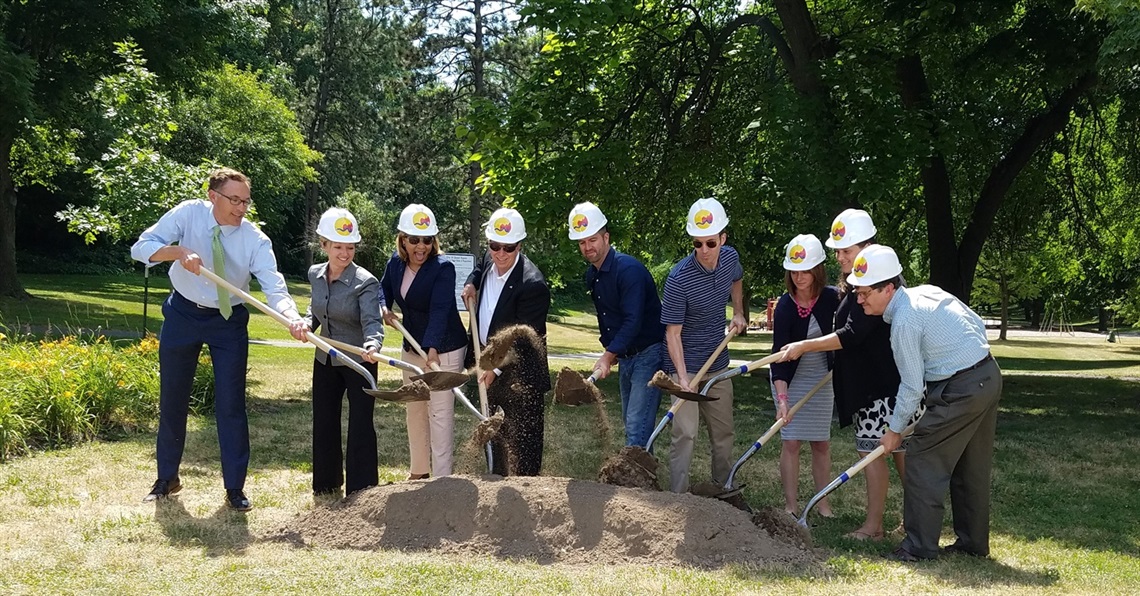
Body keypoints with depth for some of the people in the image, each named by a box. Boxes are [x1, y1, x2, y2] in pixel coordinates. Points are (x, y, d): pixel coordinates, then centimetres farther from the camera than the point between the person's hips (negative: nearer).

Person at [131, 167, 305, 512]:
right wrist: (179, 252, -39)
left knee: (231, 403, -3)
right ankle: (167, 478, 26)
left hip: (228, 321, -1)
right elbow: (141, 247, -20)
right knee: (172, 399, 10)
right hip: (183, 314, 1)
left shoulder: (255, 240, -19)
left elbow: (274, 289, -26)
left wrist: (292, 316, -47)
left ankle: (234, 487, 8)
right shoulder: (188, 215, -17)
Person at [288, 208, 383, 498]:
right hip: (325, 360, 6)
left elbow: (372, 321, -32)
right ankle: (326, 485, 31)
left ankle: (361, 491, 3)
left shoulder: (365, 282, -20)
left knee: (360, 426, -5)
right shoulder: (315, 274, -2)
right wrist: (306, 323, -10)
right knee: (324, 423, 15)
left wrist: (372, 344, -53)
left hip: (359, 362, -6)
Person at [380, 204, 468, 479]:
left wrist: (433, 349, -46)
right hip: (412, 348, 8)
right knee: (414, 410, 19)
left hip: (444, 350, -7)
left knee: (440, 413, -7)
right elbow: (384, 289, 16)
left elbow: (440, 311, -34)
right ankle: (419, 469, 34)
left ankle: (442, 477, -2)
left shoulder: (443, 268, -23)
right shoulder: (396, 263, -4)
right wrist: (384, 310, -6)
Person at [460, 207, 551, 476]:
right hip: (487, 362, 9)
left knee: (523, 442, 0)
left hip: (519, 375, -9)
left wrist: (496, 369, -24)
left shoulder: (532, 284, -26)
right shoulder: (490, 260, -1)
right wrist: (471, 282, 5)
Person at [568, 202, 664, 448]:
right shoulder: (591, 275, 8)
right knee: (630, 421, 14)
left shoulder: (629, 269, -21)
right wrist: (610, 350, 18)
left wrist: (609, 356, -35)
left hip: (649, 353, -9)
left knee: (637, 425, -16)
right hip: (624, 355, 9)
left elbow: (633, 321, -28)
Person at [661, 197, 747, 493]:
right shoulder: (679, 278, -24)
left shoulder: (730, 258, -5)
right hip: (686, 365, -6)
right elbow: (673, 332, -21)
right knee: (685, 433, -12)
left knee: (724, 432, 16)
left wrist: (738, 313, 10)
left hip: (718, 364, 7)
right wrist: (683, 377, -28)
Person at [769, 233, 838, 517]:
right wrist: (782, 398, -35)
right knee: (791, 441, -5)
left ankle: (823, 504, 15)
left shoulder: (831, 297, -13)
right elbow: (779, 355, -26)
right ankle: (791, 506, 1)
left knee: (821, 442, 7)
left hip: (821, 379, 3)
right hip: (791, 379, -3)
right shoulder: (785, 307, -22)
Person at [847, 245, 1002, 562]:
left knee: (923, 463, -3)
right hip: (990, 375, 10)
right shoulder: (926, 291, 9)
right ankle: (973, 542, 26)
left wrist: (894, 430, -3)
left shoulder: (904, 320, -18)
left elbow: (912, 386, -14)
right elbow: (979, 325, 16)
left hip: (959, 390, -10)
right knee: (972, 467, 17)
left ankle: (920, 546, -1)